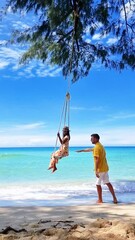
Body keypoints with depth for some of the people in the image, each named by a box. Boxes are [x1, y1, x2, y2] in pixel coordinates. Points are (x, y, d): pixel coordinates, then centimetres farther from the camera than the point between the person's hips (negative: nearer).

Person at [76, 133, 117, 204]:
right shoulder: (100, 146, 14)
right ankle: (114, 198, 14)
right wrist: (82, 150, 40)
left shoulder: (97, 147, -17)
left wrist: (96, 171, -22)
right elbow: (90, 149, 30)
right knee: (108, 183, 13)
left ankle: (100, 200, 13)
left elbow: (97, 160, -22)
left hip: (100, 169, -9)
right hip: (105, 168, 9)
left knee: (98, 184, 4)